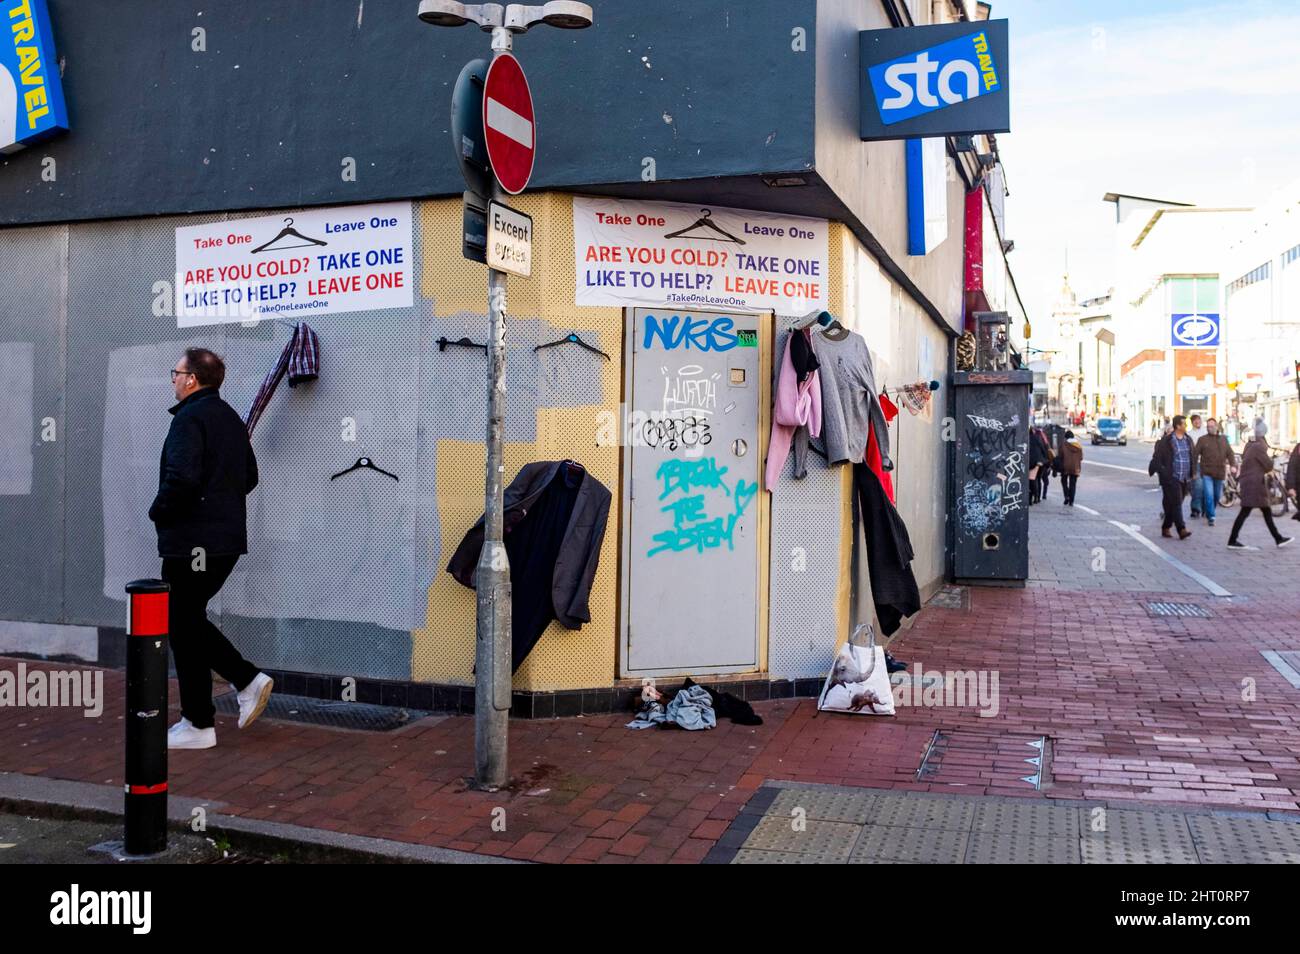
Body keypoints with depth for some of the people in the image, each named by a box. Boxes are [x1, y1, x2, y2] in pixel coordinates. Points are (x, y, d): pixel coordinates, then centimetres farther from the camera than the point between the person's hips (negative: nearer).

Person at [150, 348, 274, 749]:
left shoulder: (190, 418, -14)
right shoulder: (230, 418, 15)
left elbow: (182, 478, -26)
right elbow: (249, 477, 21)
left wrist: (159, 512, -9)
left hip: (192, 541, -9)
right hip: (228, 538, 9)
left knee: (184, 627, 2)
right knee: (191, 619, 21)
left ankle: (198, 725, 9)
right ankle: (248, 679, 13)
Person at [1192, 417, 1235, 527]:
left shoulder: (1223, 439, 12)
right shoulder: (1202, 439, -1)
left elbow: (1230, 453, 10)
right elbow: (1195, 454, -2)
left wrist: (1233, 465, -6)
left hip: (1219, 473, 4)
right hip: (1207, 473, -4)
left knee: (1217, 496, 14)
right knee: (1209, 495, -13)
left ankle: (1209, 513, 34)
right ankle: (1211, 518, -8)